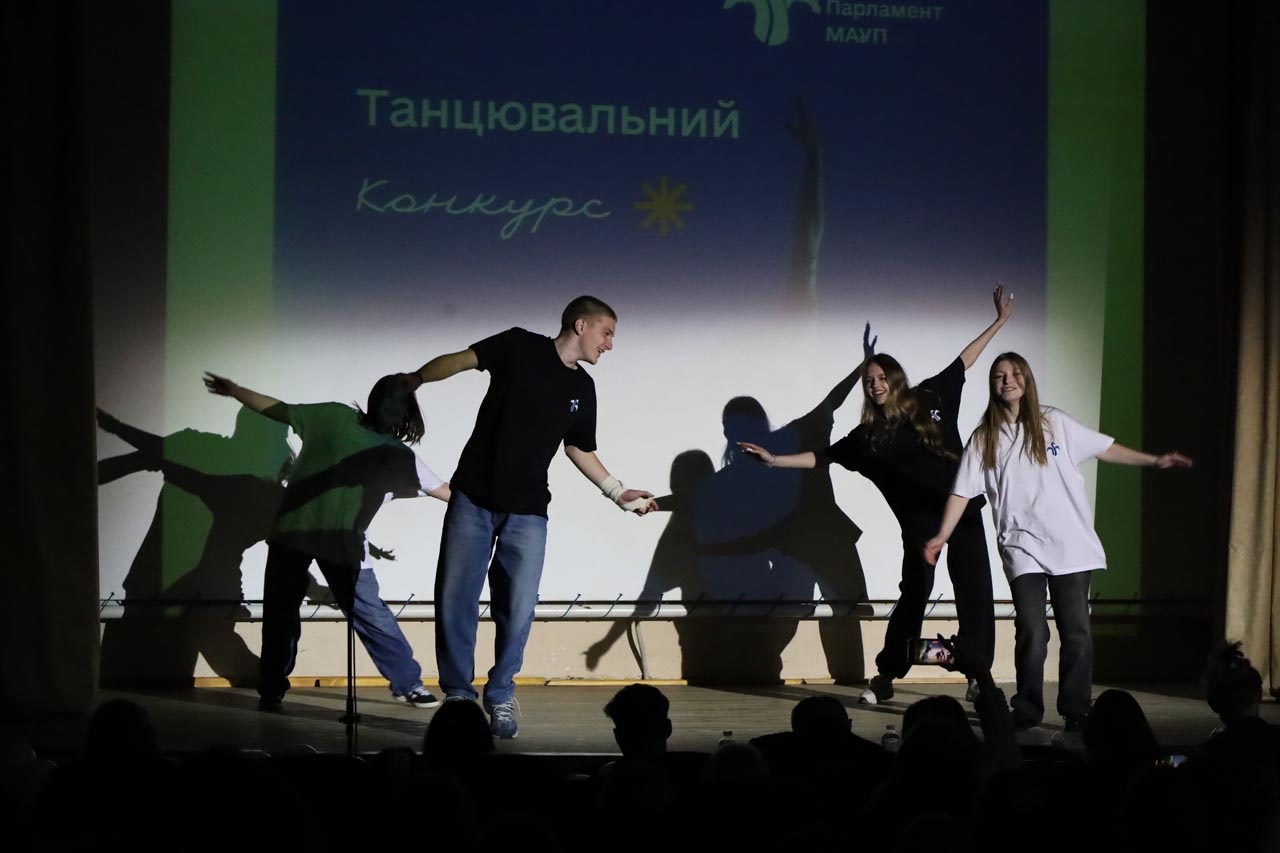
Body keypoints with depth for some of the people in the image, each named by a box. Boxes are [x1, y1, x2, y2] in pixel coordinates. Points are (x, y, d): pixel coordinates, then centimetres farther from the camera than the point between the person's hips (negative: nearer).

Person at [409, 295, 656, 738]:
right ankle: (458, 694, 11)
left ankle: (500, 697, 10)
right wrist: (411, 381, -19)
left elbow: (579, 449, 21)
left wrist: (617, 492, 16)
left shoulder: (583, 388, 11)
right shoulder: (519, 347, -2)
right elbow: (460, 360, -8)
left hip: (527, 511, 3)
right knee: (455, 600, -1)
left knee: (518, 609, -4)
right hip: (472, 500, -3)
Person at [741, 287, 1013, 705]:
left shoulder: (931, 398, 6)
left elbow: (965, 359, 14)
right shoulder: (869, 435, 6)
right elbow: (822, 456, 8)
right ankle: (885, 677, 8)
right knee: (915, 592, 0)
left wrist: (1000, 321, 16)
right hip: (920, 518, -1)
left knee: (974, 591, -1)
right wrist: (775, 460, 0)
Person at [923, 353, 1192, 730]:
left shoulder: (1054, 423, 9)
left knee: (1076, 632, -2)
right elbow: (963, 491, 6)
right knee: (1031, 632, -11)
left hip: (1070, 544, 1)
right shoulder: (984, 438, 7)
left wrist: (1155, 460, 12)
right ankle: (1026, 710, 1)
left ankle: (1076, 711, 6)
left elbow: (1104, 449, 16)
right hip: (1022, 547, -1)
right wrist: (942, 536, -4)